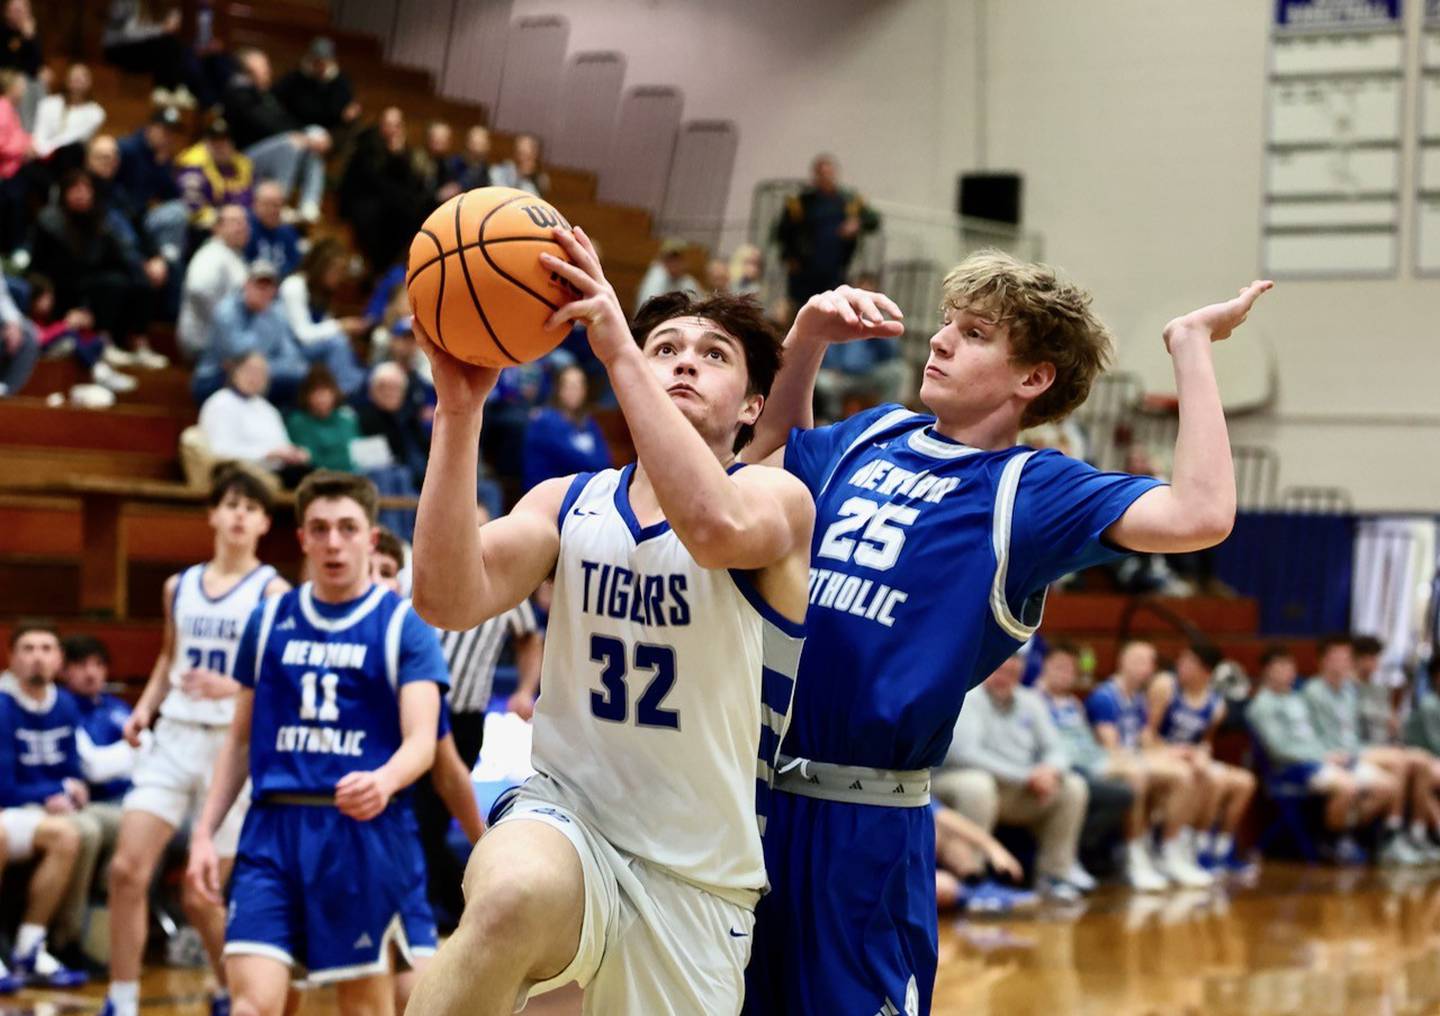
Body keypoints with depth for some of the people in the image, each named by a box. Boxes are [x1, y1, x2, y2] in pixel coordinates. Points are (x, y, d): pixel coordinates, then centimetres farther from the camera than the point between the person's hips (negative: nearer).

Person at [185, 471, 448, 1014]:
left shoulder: (404, 625, 0)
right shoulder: (269, 621, 11)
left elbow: (422, 740, -11)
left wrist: (384, 781, -33)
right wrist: (205, 830, 8)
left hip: (365, 832, -2)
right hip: (273, 828, 2)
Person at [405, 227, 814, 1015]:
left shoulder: (778, 499, -4)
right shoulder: (567, 503, 5)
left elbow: (716, 527, -31)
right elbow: (449, 601, -14)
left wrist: (617, 349, -32)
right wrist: (460, 407, -22)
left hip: (699, 878, 0)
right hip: (564, 818, 0)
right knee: (514, 896, -37)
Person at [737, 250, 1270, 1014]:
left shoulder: (1028, 490, -7)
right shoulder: (873, 436, 10)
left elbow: (1201, 515, -22)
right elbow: (771, 451, 32)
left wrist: (1190, 344, -16)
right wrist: (807, 337, 15)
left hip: (862, 829, -5)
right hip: (748, 792, 5)